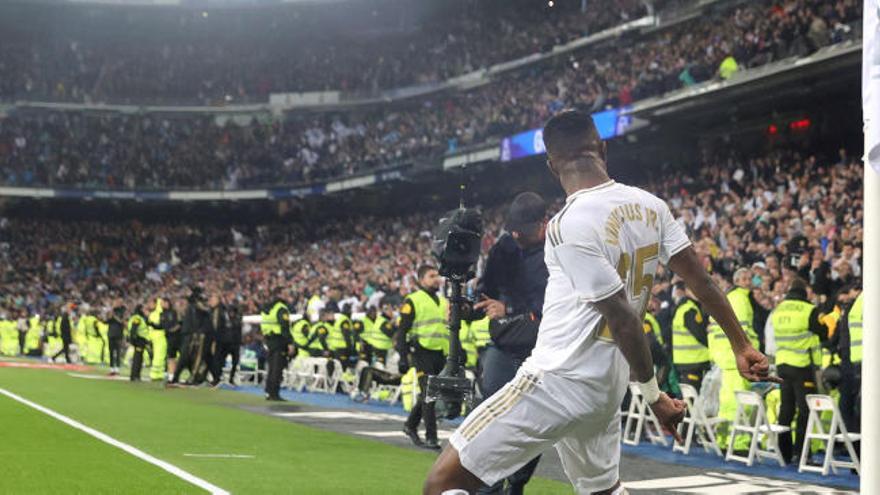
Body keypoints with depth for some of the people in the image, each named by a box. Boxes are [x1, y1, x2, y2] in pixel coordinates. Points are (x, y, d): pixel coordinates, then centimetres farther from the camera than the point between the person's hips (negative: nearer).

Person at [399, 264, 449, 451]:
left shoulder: (444, 302, 21)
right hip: (423, 353, -7)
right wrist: (403, 357, -11)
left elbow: (450, 329, 27)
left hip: (441, 354, 7)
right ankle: (431, 437, -8)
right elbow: (402, 330, -4)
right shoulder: (412, 301, 0)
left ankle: (411, 425, 29)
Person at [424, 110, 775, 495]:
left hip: (558, 381, -8)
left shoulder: (569, 225, -19)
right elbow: (701, 282, 8)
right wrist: (742, 347, 19)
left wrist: (653, 393, -5)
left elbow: (623, 318, -17)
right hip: (607, 387, 8)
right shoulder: (650, 205, 2)